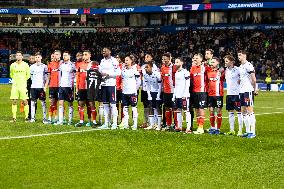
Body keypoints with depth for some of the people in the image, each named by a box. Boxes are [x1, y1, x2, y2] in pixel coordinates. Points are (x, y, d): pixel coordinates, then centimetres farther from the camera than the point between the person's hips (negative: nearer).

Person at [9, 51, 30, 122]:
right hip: (15, 85, 2)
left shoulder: (25, 65, 0)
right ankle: (14, 117, 6)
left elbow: (28, 75, 9)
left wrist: (23, 80, 9)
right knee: (14, 101, 0)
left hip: (23, 85, -2)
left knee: (25, 101, -4)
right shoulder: (13, 65, 6)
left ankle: (26, 117, 2)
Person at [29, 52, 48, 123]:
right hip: (33, 87, 2)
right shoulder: (32, 67, 11)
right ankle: (32, 118, 7)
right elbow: (30, 77, 14)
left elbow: (47, 78, 5)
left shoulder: (44, 66, 6)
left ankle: (44, 118, -1)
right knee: (33, 102, 2)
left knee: (43, 102, -3)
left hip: (41, 87, -2)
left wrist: (45, 87, -5)